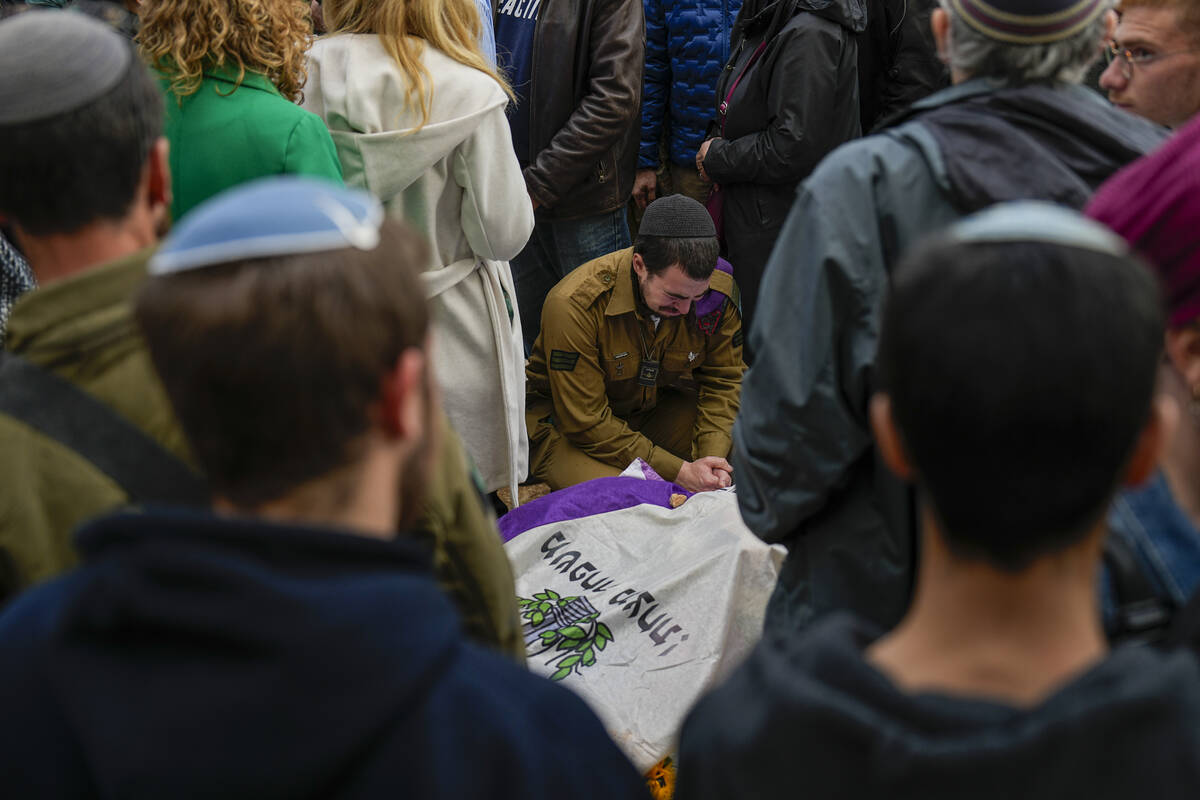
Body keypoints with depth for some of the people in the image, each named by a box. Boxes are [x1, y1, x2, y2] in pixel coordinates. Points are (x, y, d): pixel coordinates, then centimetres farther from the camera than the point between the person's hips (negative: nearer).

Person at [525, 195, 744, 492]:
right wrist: (679, 472, -31)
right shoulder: (573, 304, -31)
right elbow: (586, 422, -27)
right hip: (567, 425, -5)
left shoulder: (718, 292, -16)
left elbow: (723, 380, -4)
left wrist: (712, 458, -24)